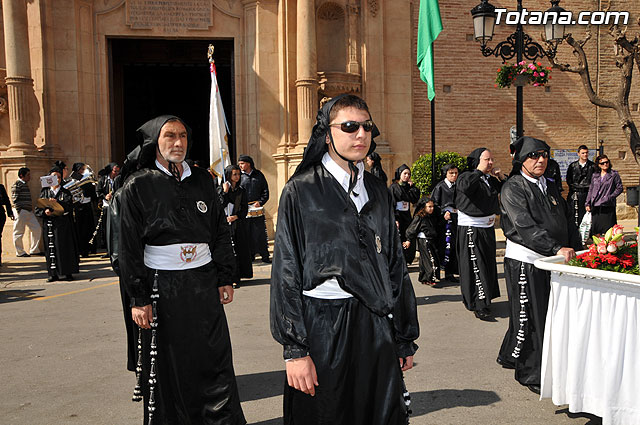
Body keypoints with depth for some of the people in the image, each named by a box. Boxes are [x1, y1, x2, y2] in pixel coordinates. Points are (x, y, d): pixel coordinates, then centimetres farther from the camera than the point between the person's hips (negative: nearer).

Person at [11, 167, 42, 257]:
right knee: (19, 232, 0)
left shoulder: (25, 184, 19)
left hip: (29, 211, 9)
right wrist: (18, 210, -17)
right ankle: (20, 252, 8)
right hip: (21, 211, -9)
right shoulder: (16, 184, -7)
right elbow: (14, 198, -13)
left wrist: (31, 207, 16)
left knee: (37, 229, 6)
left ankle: (34, 250, 15)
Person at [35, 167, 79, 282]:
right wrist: (45, 212, -13)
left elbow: (69, 207, -8)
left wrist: (57, 202, -21)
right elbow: (38, 210, 8)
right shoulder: (44, 192, 13)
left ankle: (68, 272, 3)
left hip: (63, 225, -2)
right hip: (49, 224, 2)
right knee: (51, 248, 0)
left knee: (65, 247, -3)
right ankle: (53, 273, 6)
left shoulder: (65, 193, 8)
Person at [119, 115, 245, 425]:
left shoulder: (201, 180, 9)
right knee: (167, 365, 6)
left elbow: (221, 232, 13)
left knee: (216, 360, 4)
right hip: (162, 287, -3)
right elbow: (129, 248, -3)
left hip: (204, 283, 3)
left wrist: (225, 278, 8)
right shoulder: (138, 186, -1)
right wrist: (138, 299, -7)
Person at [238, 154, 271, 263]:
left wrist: (260, 202, -4)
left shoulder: (258, 175, 8)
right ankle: (250, 255, 11)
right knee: (248, 234, 0)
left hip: (258, 208, 0)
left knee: (260, 233, 0)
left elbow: (265, 191, 10)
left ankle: (265, 256, 6)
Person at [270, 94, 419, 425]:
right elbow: (286, 273, -7)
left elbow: (395, 266, 13)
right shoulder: (301, 190, -5)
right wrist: (295, 350, -12)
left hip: (376, 326, 4)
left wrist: (405, 339, 13)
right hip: (321, 326, -4)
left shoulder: (377, 191, 9)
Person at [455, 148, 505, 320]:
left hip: (488, 227, 8)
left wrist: (501, 177, 5)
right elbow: (465, 186, -32)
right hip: (470, 229, -8)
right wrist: (480, 171, -20)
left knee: (488, 264, 14)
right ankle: (479, 305, -8)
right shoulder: (466, 176, -9)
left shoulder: (490, 179, 12)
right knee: (475, 266, -10)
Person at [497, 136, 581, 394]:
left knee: (548, 314, 14)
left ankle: (511, 355, 32)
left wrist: (575, 249, 3)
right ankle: (531, 375, 13)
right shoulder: (513, 189, -9)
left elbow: (567, 219, 16)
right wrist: (556, 248, -29)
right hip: (524, 260, -8)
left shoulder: (549, 186, 15)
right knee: (529, 317, 0)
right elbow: (525, 227, -21)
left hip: (551, 260, 8)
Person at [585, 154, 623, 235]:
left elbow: (619, 188, 1)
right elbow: (590, 190, 15)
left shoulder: (614, 174, 2)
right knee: (596, 230, 4)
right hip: (595, 206, 3)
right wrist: (587, 203, 10)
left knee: (608, 230, -4)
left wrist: (610, 197, -10)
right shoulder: (595, 175, 12)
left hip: (608, 206, -3)